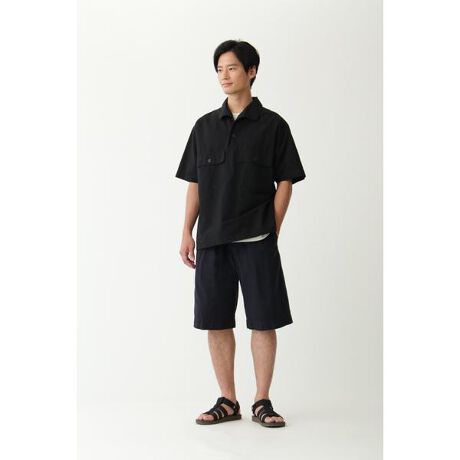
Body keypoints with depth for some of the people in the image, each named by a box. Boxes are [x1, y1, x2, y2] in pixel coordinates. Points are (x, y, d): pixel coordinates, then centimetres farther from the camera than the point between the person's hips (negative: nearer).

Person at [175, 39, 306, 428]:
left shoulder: (272, 125, 2)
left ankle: (262, 402, 12)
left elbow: (285, 181, 1)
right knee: (216, 322, 5)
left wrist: (272, 231, -6)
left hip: (256, 240, -3)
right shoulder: (205, 126, 12)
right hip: (211, 240, 4)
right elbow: (194, 184, 13)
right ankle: (228, 401, 17)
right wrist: (187, 232, 5)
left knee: (264, 322, -1)